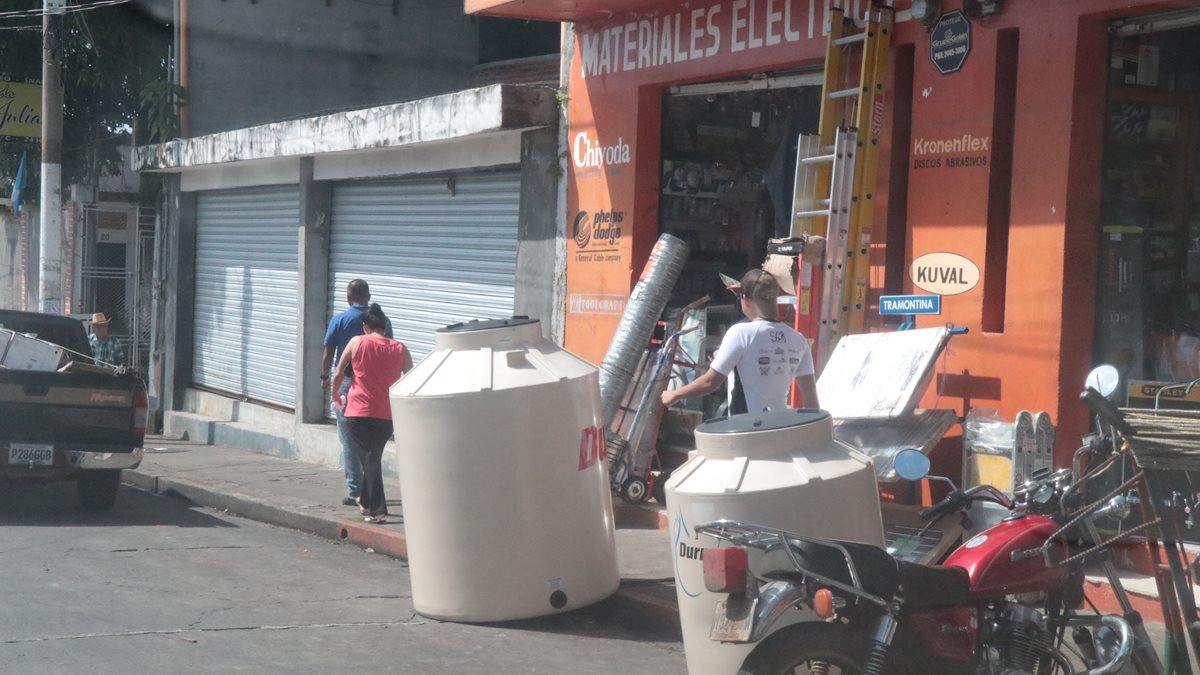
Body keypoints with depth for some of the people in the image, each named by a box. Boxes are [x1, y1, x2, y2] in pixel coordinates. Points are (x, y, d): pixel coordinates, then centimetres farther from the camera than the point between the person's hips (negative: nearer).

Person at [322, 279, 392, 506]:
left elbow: (328, 354, -4)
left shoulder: (339, 321, -5)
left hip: (347, 383, -3)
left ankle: (354, 492, 0)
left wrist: (324, 376, 13)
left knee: (349, 441, 2)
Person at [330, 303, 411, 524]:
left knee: (369, 459, -1)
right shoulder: (400, 349, 4)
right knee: (374, 458, 21)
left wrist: (336, 396, 22)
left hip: (359, 413, -3)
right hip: (387, 415, 3)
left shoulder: (357, 342, -2)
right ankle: (366, 500, 35)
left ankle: (377, 511, -8)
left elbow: (338, 374, 4)